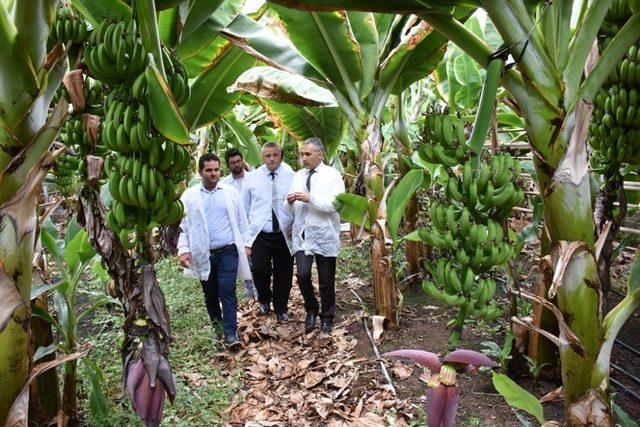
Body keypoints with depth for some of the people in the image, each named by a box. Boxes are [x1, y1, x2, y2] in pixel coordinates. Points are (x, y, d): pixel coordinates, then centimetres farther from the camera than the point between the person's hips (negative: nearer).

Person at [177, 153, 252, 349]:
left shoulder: (230, 192, 4)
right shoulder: (189, 196, 2)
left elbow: (241, 220, 7)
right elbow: (182, 224, 1)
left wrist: (246, 244, 6)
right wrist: (183, 249, -7)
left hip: (227, 251, -1)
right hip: (203, 254, 1)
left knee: (227, 290, -8)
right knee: (210, 294, 13)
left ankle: (230, 333, -3)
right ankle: (216, 324, 33)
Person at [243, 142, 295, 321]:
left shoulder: (291, 176, -1)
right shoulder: (253, 177, 4)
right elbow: (245, 206, 10)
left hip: (284, 234, 0)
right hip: (260, 234, 0)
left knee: (284, 274, 9)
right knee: (259, 269, -12)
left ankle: (281, 309, 32)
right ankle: (264, 300, 20)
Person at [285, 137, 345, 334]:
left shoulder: (332, 175, -4)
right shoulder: (298, 176, 10)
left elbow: (335, 205, -16)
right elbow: (290, 208, 12)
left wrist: (310, 198, -22)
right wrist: (290, 202, -11)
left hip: (324, 234, -3)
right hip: (302, 234, 3)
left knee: (326, 280, 8)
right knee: (302, 275, -8)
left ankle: (327, 317, 28)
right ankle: (311, 310, 19)